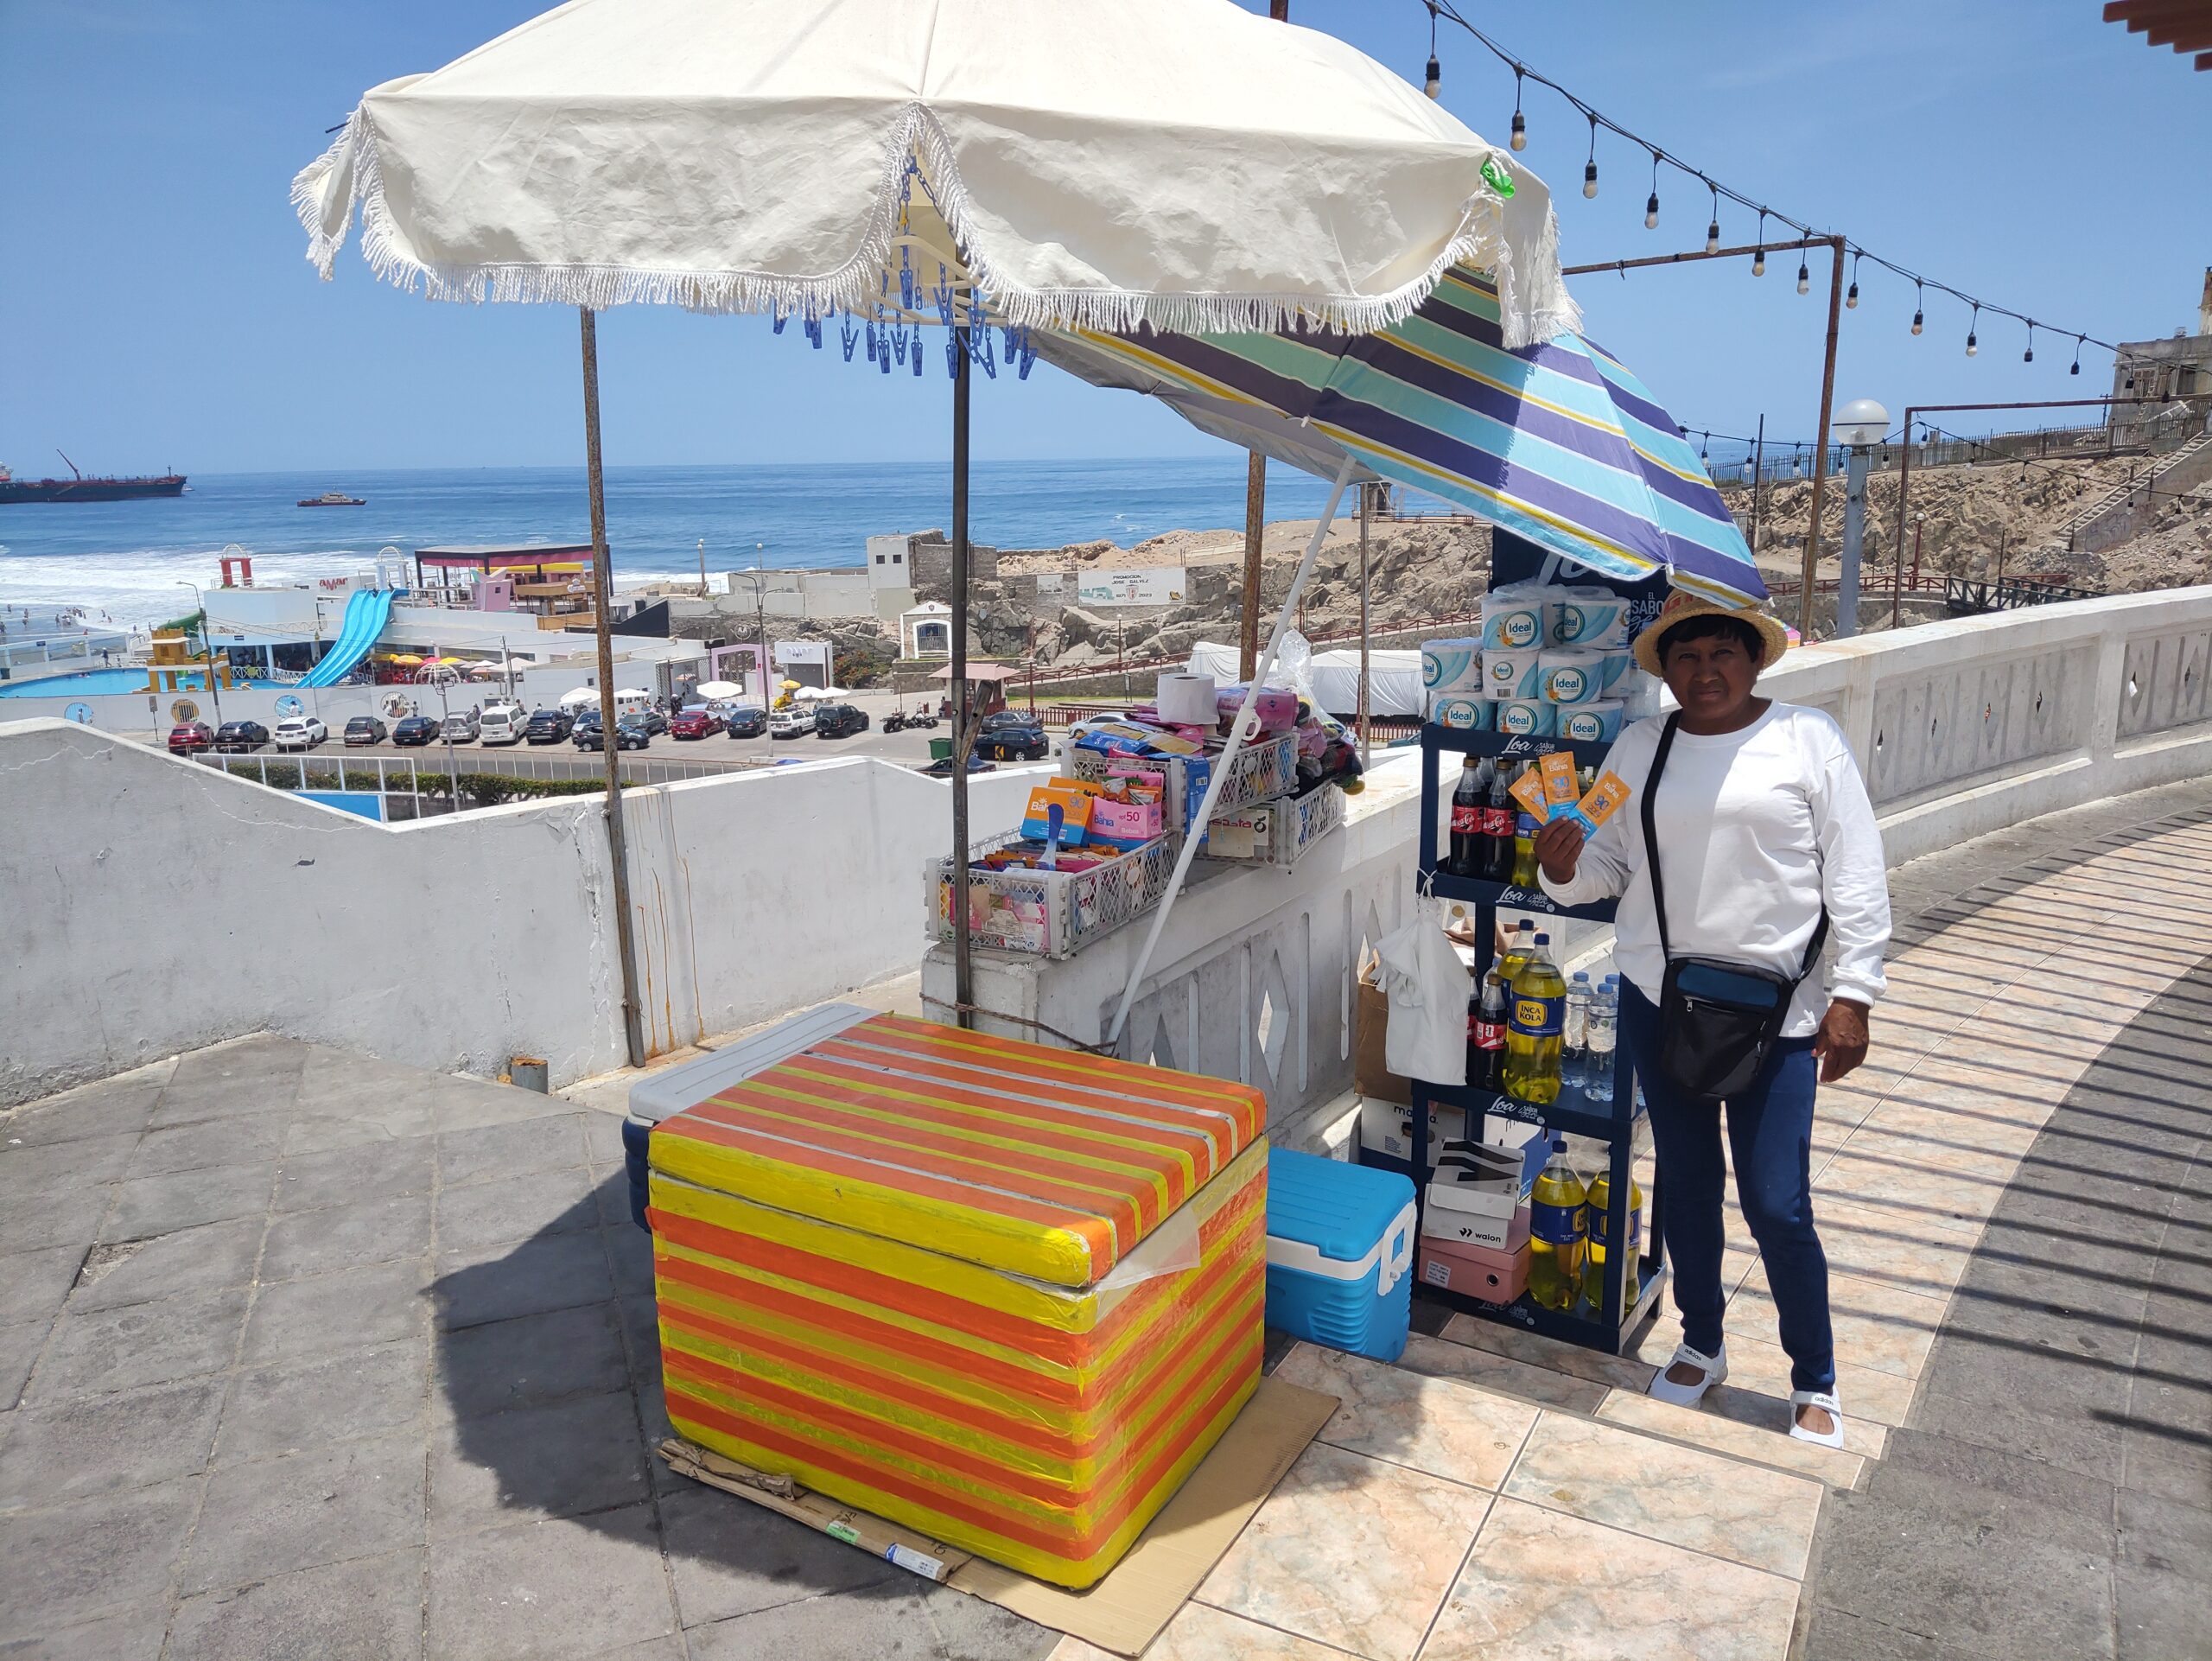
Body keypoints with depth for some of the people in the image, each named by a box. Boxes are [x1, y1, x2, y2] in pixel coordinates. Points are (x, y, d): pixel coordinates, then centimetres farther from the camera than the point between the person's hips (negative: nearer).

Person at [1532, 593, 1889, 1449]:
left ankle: (1815, 1380, 22)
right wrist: (1563, 870, -15)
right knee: (1686, 1180, 15)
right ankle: (1701, 1343, 36)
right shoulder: (1639, 747, 5)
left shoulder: (1809, 739, -3)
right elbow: (1610, 864, 8)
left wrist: (1853, 994, -8)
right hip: (1659, 996, 3)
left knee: (1777, 1204, -2)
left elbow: (1855, 877, -4)